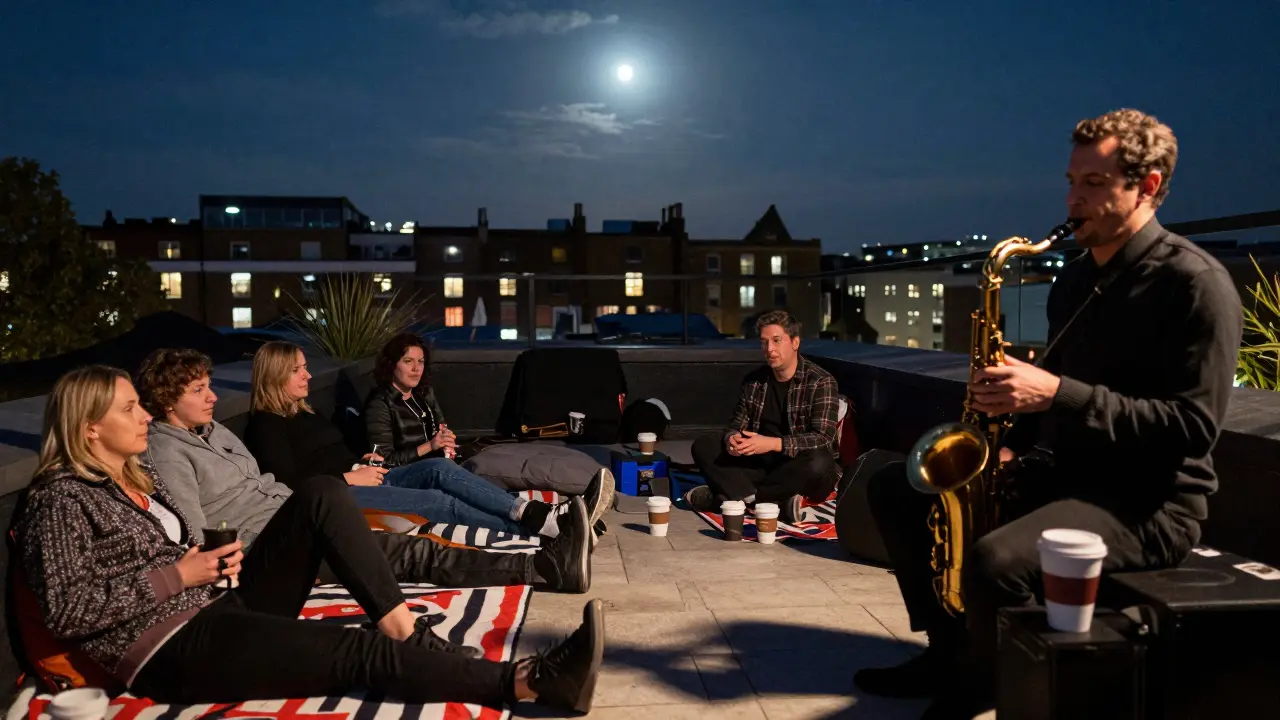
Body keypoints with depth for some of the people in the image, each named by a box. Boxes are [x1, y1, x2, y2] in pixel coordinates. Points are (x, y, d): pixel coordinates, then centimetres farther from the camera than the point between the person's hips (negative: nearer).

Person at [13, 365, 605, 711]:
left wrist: (211, 560, 3)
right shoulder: (61, 499, -7)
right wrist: (178, 575, -15)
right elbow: (64, 611, -17)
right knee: (360, 653, -24)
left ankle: (405, 630, -22)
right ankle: (532, 683, -27)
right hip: (172, 651, -8)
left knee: (322, 496, -11)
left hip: (222, 609, 8)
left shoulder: (140, 481, 19)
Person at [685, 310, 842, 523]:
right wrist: (732, 439, -19)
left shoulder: (821, 382, -9)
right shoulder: (753, 381, 6)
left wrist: (773, 443, -33)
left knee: (818, 463, -38)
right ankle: (777, 500, -31)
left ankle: (728, 496, -26)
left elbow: (823, 439, -20)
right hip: (763, 466, 5)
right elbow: (737, 425, 7)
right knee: (702, 446, -11)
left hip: (803, 472, -4)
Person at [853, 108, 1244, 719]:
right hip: (1061, 471, 9)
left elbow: (1194, 424, -21)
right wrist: (1013, 446, 2)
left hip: (1150, 498, -8)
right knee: (893, 489, 4)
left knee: (994, 560, -35)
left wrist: (1058, 394, -28)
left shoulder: (1194, 282, -14)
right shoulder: (1075, 277, 11)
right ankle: (952, 650, 14)